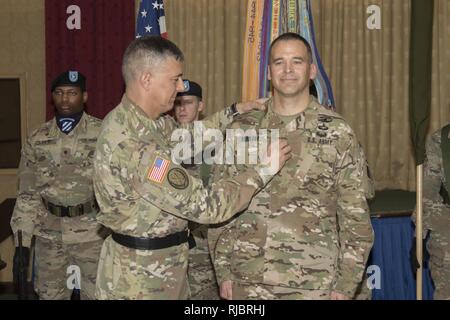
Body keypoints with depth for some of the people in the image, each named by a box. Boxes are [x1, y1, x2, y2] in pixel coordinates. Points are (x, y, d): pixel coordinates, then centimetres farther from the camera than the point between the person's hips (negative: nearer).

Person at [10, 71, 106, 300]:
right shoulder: (37, 139, 5)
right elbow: (27, 194, 7)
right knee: (49, 294, 13)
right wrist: (21, 242, 3)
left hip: (92, 233, -3)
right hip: (49, 234, 3)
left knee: (96, 294, 7)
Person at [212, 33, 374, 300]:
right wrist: (223, 270, 4)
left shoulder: (337, 132, -3)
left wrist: (346, 285, -5)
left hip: (312, 283, -2)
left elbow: (355, 215, -2)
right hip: (247, 281, 2)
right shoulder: (241, 130, 3)